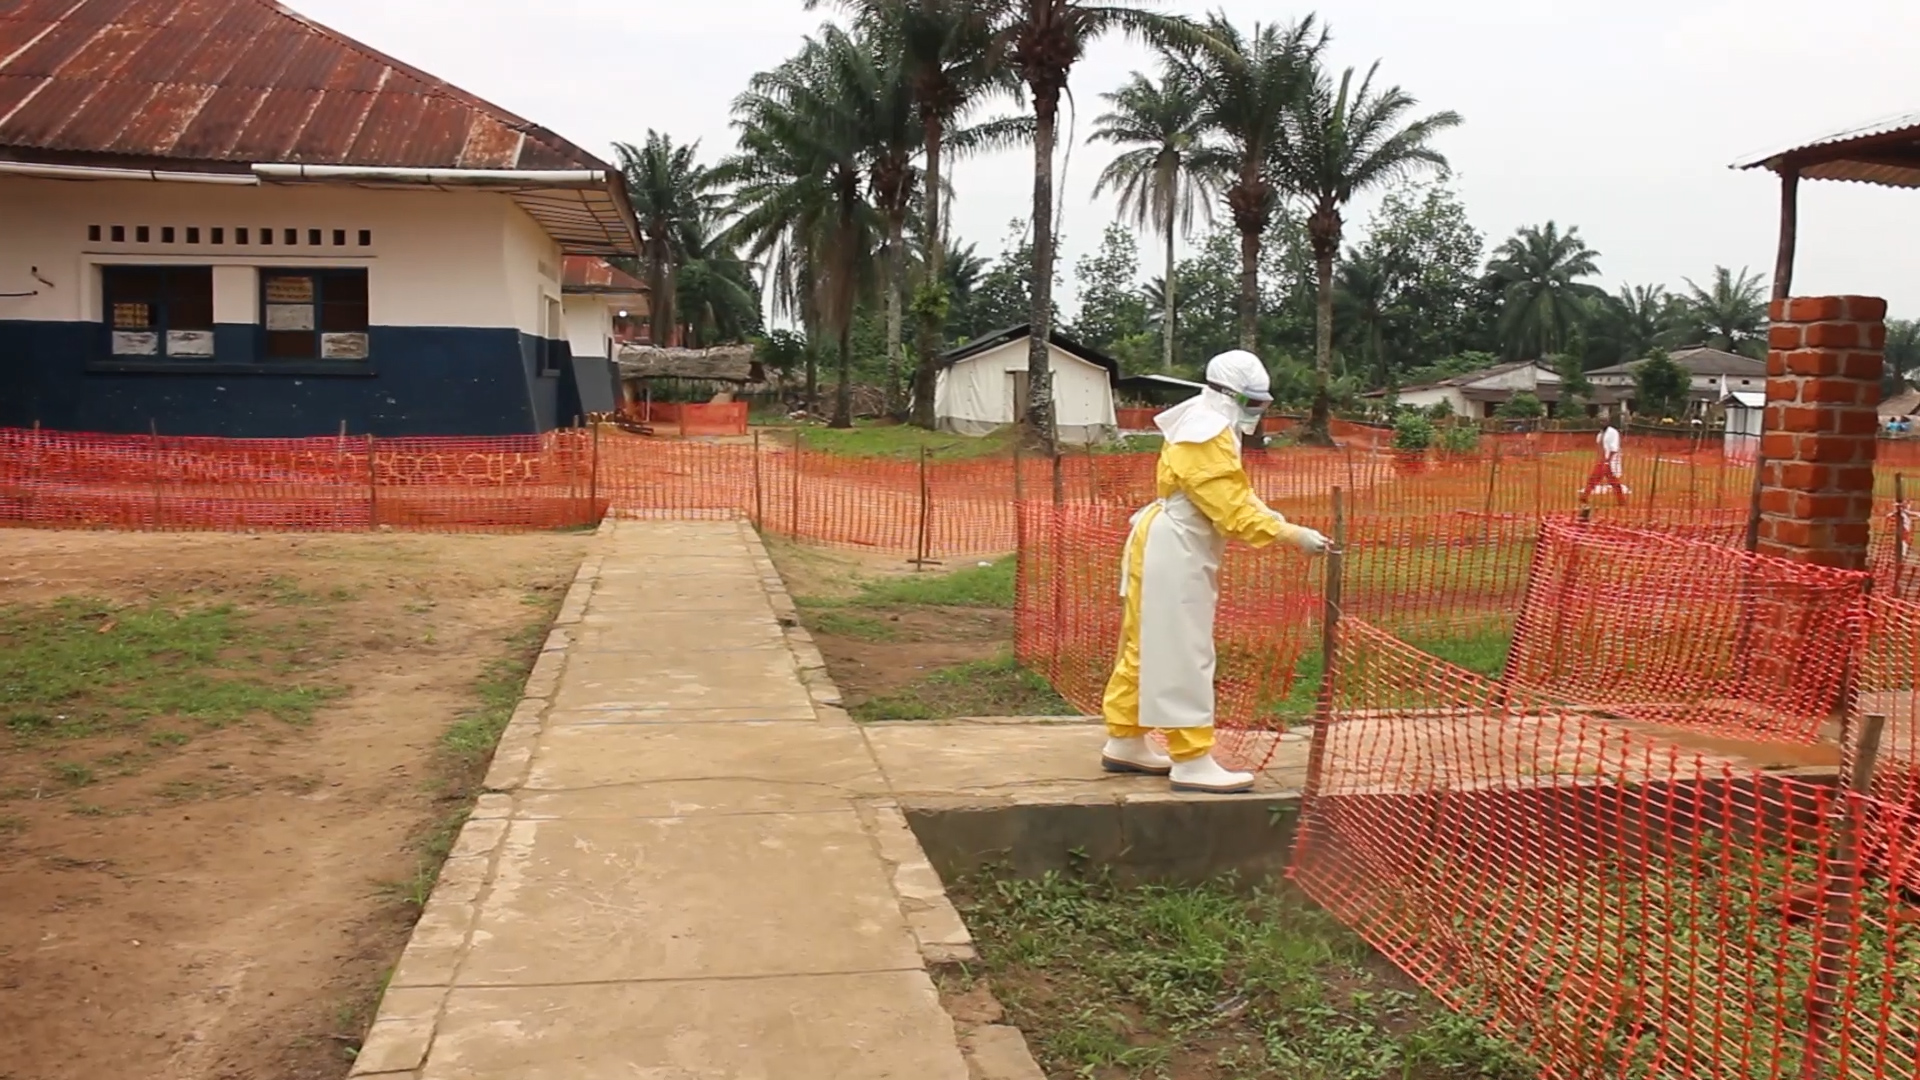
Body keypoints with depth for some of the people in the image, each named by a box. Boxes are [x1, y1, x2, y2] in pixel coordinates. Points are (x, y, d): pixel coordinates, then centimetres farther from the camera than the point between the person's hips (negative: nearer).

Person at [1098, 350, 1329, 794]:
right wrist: (1292, 536, -23)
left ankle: (1125, 742, 24)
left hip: (1172, 550, 11)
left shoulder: (1205, 427, 14)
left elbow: (1235, 496, 11)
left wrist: (1282, 525, -3)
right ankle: (1191, 761, -3)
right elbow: (1234, 510, -24)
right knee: (1182, 655, -7)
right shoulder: (1206, 436, -20)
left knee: (1147, 648, 15)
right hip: (1174, 554, -11)